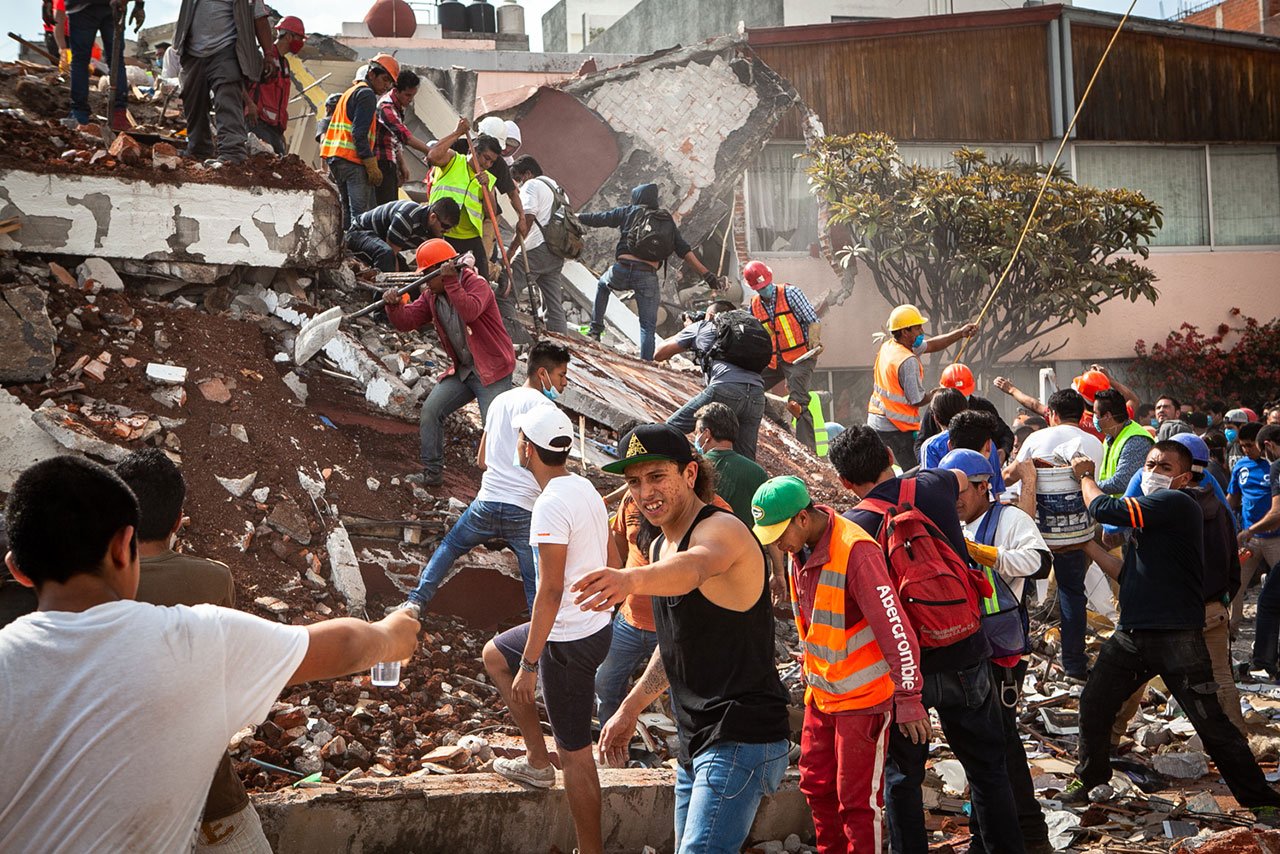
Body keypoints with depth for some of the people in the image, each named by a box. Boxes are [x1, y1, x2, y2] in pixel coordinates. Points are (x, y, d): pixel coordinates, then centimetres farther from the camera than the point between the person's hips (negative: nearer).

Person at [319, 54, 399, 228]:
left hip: (334, 156, 10)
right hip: (353, 161, -10)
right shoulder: (366, 94, -6)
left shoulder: (350, 92, 24)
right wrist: (372, 165, -17)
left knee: (348, 210, 12)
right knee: (361, 214, -14)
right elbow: (359, 133, -16)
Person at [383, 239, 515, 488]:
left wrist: (451, 282, -38)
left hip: (492, 370, -8)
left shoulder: (476, 284, -15)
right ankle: (432, 472, 12)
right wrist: (394, 306, -19)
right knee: (430, 410, 1)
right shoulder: (431, 295, 7)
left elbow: (470, 311, -36)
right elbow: (407, 321, 1)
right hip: (462, 371, 8)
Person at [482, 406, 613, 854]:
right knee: (495, 656, 28)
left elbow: (550, 591, -25)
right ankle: (538, 760, 29)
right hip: (596, 623, 10)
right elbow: (610, 561, 14)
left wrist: (529, 665, -20)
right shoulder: (585, 488, 5)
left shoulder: (551, 505, -24)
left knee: (575, 752, 1)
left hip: (569, 640, -10)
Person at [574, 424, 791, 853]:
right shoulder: (661, 546, 15)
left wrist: (631, 579, -60)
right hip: (697, 744, 10)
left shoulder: (721, 529, -15)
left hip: (741, 740, -10)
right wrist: (630, 710, 27)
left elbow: (692, 568, -41)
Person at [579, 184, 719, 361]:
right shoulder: (666, 220, 15)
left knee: (603, 285, 35)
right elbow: (684, 250, 8)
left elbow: (597, 219, 12)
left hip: (622, 270, 0)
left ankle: (596, 328, 26)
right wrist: (706, 273, 6)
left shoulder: (628, 212, 10)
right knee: (648, 327, 8)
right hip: (648, 277, 0)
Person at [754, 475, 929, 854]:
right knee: (815, 786, 15)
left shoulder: (856, 551, -25)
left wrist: (908, 699, -22)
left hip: (864, 695, -8)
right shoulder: (798, 551, 2)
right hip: (821, 692, 8)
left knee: (858, 798, -2)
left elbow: (895, 628, -24)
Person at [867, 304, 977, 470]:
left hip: (875, 422, 9)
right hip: (897, 429, -9)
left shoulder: (887, 346, 7)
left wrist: (960, 333, 8)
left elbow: (930, 345, 14)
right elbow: (917, 400, -16)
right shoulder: (908, 361, -21)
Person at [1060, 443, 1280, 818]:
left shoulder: (1176, 503, -14)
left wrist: (1085, 475, 0)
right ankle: (1088, 779, 33)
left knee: (1213, 726, -4)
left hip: (1176, 639, -9)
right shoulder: (1148, 512, 15)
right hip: (1131, 633, 9)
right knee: (1093, 706, 13)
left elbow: (1105, 509, -17)